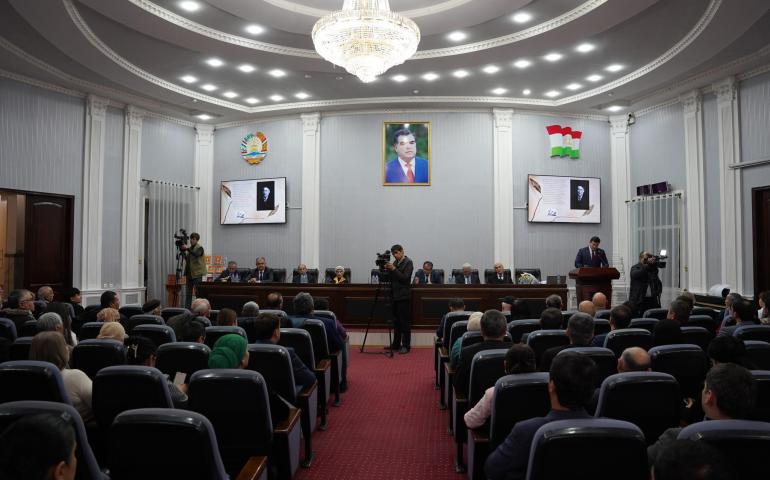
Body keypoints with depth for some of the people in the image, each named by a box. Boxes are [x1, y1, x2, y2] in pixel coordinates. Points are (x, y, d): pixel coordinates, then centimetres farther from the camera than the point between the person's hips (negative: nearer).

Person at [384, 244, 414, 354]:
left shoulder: (408, 262, -7)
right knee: (396, 321, 11)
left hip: (403, 296, -7)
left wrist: (393, 269, -20)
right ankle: (396, 344, 19)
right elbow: (392, 278, 14)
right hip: (395, 295, 7)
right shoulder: (396, 262, 13)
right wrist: (387, 269, -3)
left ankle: (406, 346, 2)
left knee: (404, 322, -3)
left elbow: (405, 278, -16)